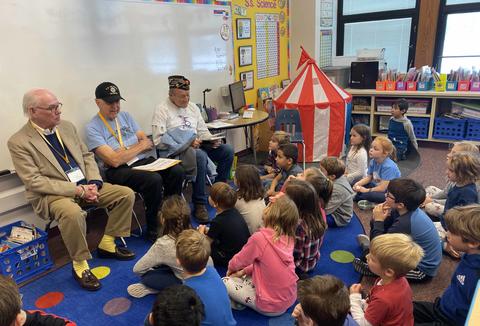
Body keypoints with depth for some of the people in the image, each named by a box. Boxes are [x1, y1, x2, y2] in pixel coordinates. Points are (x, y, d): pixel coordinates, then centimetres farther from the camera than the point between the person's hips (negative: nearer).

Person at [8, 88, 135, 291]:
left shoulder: (67, 127, 8)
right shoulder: (18, 142, -10)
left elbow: (87, 156, 12)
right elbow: (34, 181, -16)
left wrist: (93, 183, -7)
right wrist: (78, 190, -22)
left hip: (85, 186, 6)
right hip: (51, 194, -6)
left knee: (126, 194, -7)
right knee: (72, 212, -38)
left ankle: (107, 244, 8)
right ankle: (80, 265, -14)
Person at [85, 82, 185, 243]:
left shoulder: (125, 116, 17)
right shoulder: (92, 128, -4)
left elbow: (148, 143, 10)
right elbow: (115, 160, -15)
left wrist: (125, 151, -7)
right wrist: (140, 145, -4)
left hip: (143, 161, 6)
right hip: (119, 170, -6)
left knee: (177, 171, -19)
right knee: (154, 179, -33)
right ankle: (153, 230, -13)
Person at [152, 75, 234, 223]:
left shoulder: (192, 107, 17)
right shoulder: (162, 110, -4)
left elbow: (203, 131, 19)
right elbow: (159, 141, -14)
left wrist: (212, 141, -4)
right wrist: (186, 143, -22)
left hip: (197, 146, 7)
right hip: (174, 151, -7)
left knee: (227, 150, -11)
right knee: (200, 156, -36)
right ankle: (199, 205, -25)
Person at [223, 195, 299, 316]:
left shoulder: (259, 238, -23)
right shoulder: (289, 238, -4)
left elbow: (239, 261, -6)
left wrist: (231, 268, 16)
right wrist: (244, 271, 12)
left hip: (270, 306, -6)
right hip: (289, 299, 6)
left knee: (225, 282, 7)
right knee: (247, 276, 25)